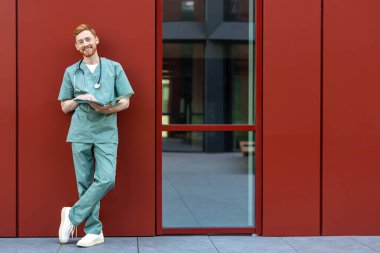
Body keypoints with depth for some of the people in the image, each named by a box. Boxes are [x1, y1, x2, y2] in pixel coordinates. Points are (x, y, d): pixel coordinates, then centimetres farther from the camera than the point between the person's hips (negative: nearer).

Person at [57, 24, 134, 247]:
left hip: (106, 133, -1)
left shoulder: (114, 68, 8)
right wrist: (79, 99, -6)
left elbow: (125, 101, 5)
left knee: (106, 180, -15)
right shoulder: (71, 72, 12)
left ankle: (73, 215, 2)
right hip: (80, 134, 1)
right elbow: (65, 107, 14)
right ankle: (94, 230, 10)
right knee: (85, 183, 1)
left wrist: (109, 109, -14)